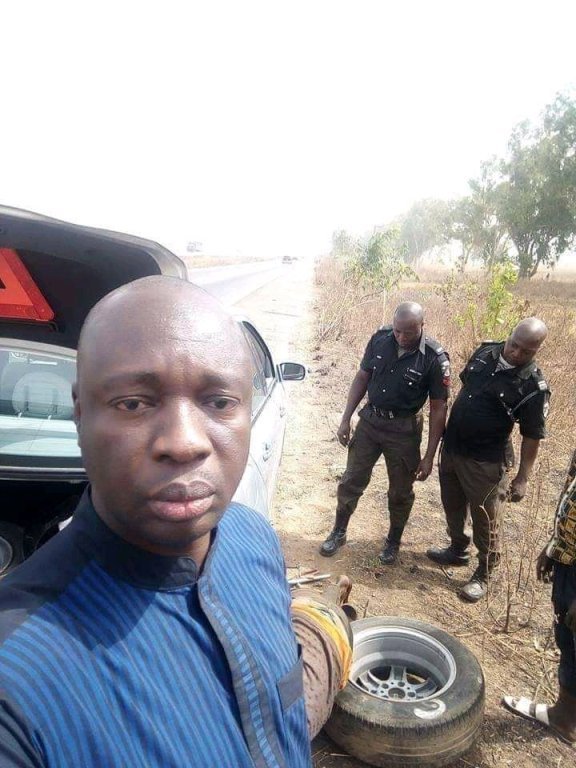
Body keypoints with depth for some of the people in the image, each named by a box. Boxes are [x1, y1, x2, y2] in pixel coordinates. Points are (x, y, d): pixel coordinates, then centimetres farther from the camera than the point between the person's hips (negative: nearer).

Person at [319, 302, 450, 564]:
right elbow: (362, 378, 2)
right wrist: (345, 419, 1)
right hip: (370, 420, 3)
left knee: (400, 491, 13)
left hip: (404, 430, -2)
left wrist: (429, 456, -12)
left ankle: (393, 541, 37)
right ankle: (338, 532, 33)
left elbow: (438, 408, -12)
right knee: (351, 481, 12)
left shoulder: (435, 358, -18)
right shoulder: (380, 339, -9)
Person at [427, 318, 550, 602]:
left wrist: (522, 478, -12)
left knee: (485, 521, 8)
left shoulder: (534, 387, -19)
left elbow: (531, 437, -12)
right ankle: (458, 550, 46)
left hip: (485, 461, -6)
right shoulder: (486, 351, -2)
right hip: (451, 447, 6)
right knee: (452, 506, 22)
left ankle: (483, 575, 28)